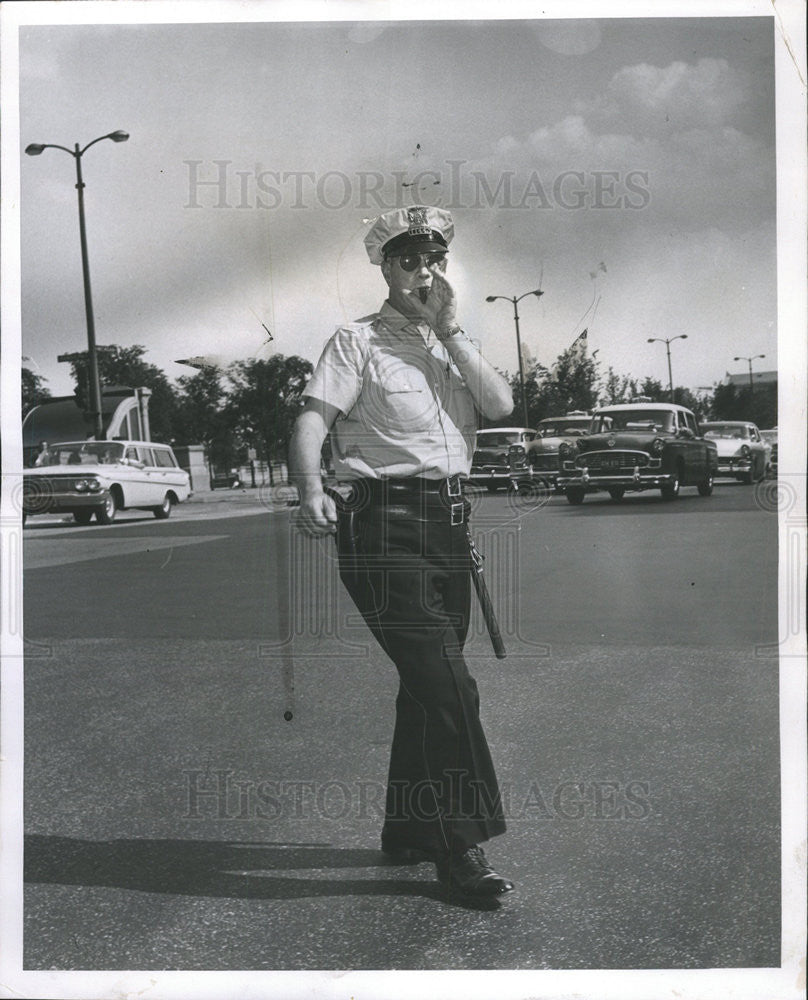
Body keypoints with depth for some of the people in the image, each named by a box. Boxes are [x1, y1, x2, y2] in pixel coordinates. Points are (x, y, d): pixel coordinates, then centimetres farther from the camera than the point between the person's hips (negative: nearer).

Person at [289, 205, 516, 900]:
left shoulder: (454, 342, 18)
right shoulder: (358, 342, 0)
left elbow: (501, 405, 2)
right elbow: (314, 418, -12)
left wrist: (450, 331, -4)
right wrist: (311, 489, -31)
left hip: (450, 520, 7)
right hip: (385, 523, -7)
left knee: (428, 685, 13)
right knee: (447, 682, -13)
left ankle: (410, 831, 28)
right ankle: (460, 848, -3)